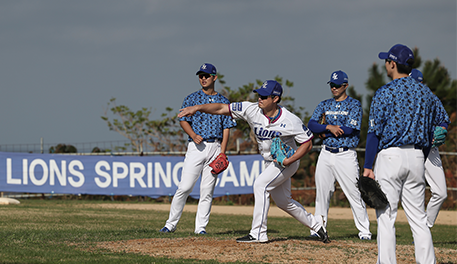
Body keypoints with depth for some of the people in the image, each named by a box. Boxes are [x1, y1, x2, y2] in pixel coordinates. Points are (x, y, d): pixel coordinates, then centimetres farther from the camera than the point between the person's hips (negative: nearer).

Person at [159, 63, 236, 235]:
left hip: (215, 148, 1)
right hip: (196, 147, -1)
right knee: (184, 187, -9)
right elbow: (183, 120, 1)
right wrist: (193, 135, -19)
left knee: (207, 190, 0)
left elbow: (226, 128, 8)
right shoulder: (192, 99, 8)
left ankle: (201, 227, 5)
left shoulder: (223, 102, 11)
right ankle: (171, 224, -2)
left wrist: (222, 153, -3)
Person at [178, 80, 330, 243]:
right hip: (269, 162, 7)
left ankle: (258, 233, -21)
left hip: (288, 160, -7)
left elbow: (307, 143, -17)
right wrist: (197, 108, -31)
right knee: (282, 201, 15)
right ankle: (315, 225, 33)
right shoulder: (252, 110, -16)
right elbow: (221, 109, -18)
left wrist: (289, 160, -29)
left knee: (260, 185, -23)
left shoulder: (290, 121, -25)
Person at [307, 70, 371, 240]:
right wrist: (329, 127, -15)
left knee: (354, 194, -7)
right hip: (326, 155, 5)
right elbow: (311, 125, 2)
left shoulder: (354, 104, 1)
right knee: (322, 192, 6)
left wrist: (325, 130, -7)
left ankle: (364, 231, -3)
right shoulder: (324, 105, 15)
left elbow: (350, 128, -13)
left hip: (346, 155, -5)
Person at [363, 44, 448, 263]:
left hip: (390, 155, -5)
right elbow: (438, 124, 14)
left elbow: (374, 132, -11)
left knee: (386, 216, -2)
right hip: (417, 157, 5)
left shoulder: (384, 93, -8)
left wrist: (367, 167, -11)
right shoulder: (425, 92, 10)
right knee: (418, 218, 9)